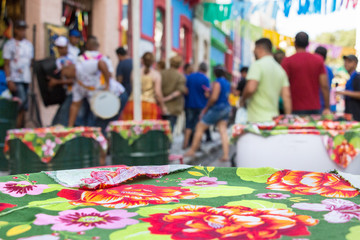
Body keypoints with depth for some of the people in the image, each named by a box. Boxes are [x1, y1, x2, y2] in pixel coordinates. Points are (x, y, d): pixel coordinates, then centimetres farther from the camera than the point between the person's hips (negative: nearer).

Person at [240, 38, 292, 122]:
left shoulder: (257, 65, -7)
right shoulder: (280, 69, 14)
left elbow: (250, 88, -21)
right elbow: (287, 96, 9)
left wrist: (242, 100, -1)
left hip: (257, 119, -7)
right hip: (274, 119, 7)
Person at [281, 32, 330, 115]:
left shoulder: (287, 61, -4)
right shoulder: (318, 60, 6)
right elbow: (324, 86, 3)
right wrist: (327, 108, 8)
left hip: (296, 109, -3)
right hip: (315, 108, 3)